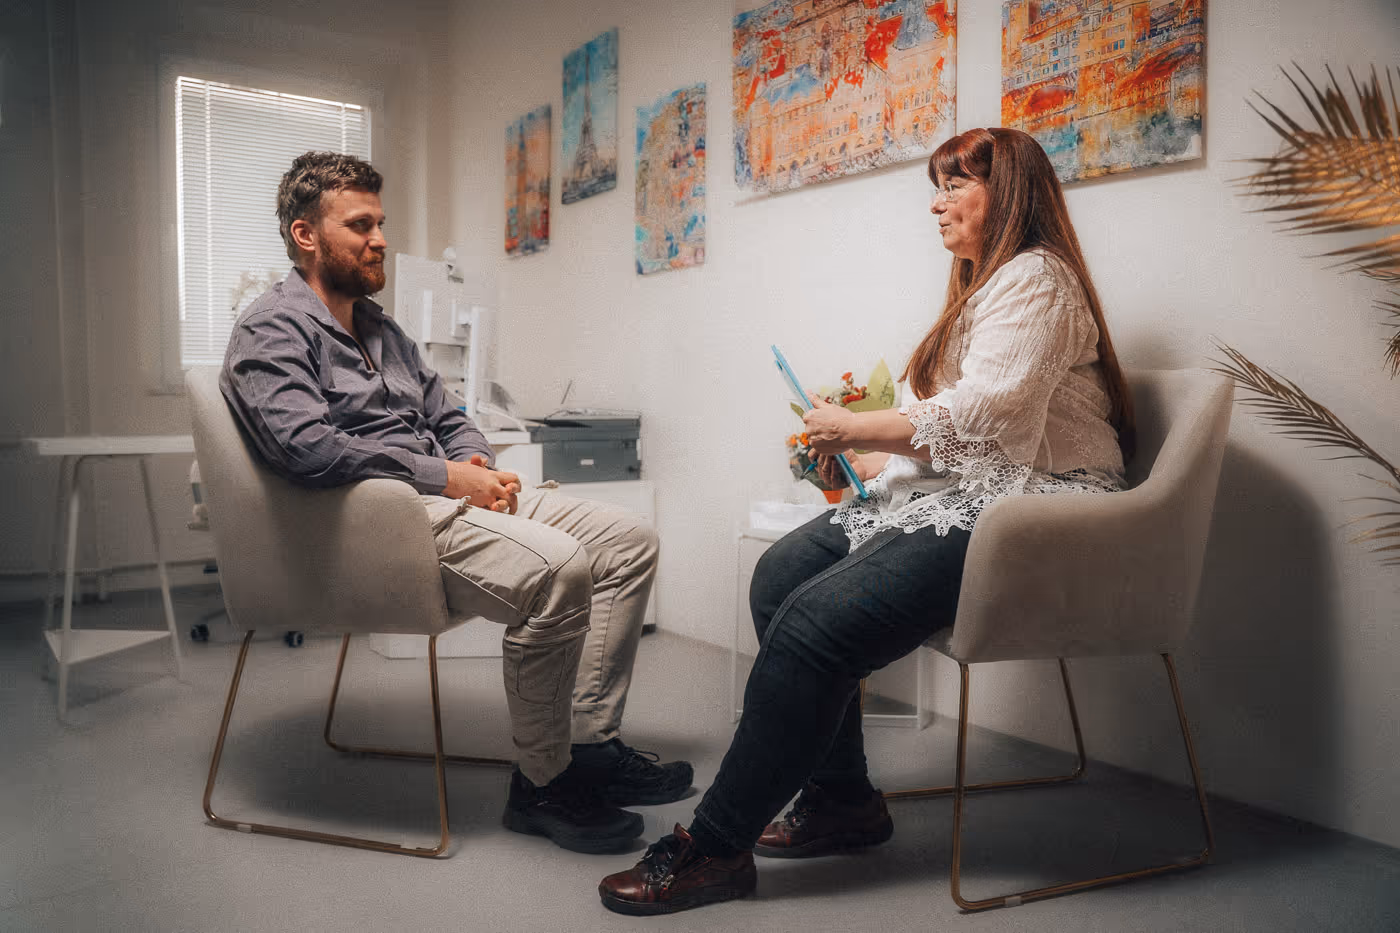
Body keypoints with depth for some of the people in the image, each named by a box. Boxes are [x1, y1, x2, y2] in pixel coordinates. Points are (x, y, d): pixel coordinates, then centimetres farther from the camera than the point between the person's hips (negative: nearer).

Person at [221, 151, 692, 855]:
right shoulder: (272, 330, -3)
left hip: (446, 494, 10)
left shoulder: (380, 328, 25)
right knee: (555, 567, -33)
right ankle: (542, 783, -14)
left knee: (628, 541, -2)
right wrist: (445, 477, -18)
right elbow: (308, 448, -20)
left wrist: (476, 464, 1)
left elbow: (446, 417, 25)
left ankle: (591, 743, -2)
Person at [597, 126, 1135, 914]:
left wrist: (855, 427, -10)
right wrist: (865, 462, 7)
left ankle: (714, 848, -14)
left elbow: (985, 417, -20)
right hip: (964, 498, 10)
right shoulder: (987, 287, 25)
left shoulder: (1035, 279, -7)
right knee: (781, 573, -6)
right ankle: (842, 800, 2)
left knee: (816, 621, -25)